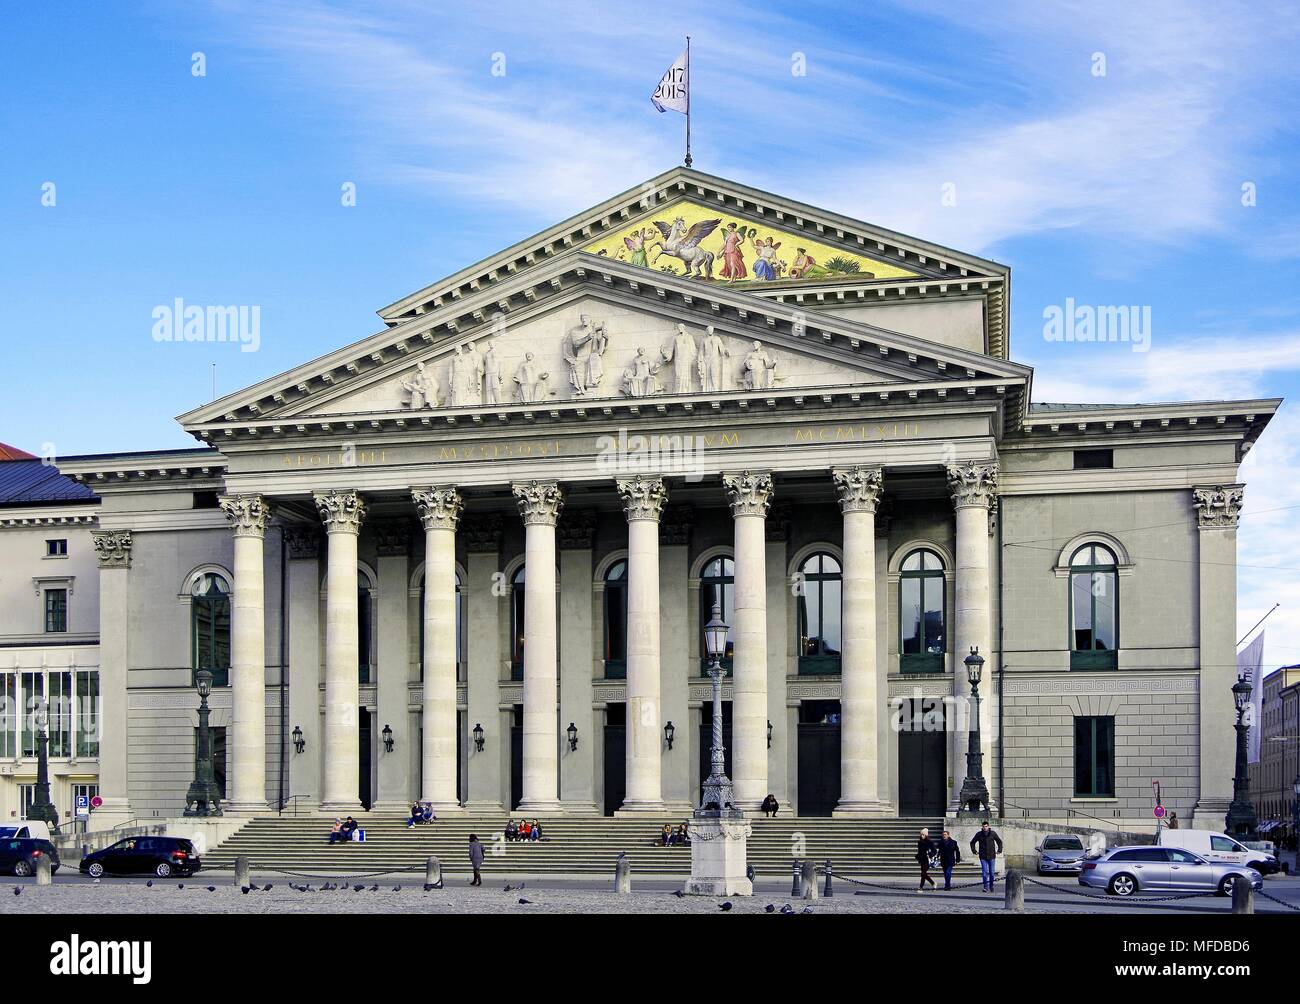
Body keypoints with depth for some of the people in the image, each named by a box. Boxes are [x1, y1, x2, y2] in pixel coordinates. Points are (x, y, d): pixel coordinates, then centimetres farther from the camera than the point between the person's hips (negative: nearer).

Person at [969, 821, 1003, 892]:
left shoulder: (993, 833, 0)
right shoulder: (979, 834, 1)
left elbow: (999, 841, 14)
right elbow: (972, 842, 14)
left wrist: (999, 850, 5)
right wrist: (974, 851, 4)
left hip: (992, 856, 1)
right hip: (983, 857, -1)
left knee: (992, 872, 7)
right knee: (985, 872, -9)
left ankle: (991, 886, 24)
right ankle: (986, 887, -9)